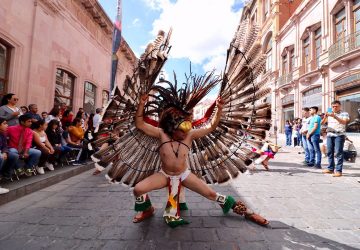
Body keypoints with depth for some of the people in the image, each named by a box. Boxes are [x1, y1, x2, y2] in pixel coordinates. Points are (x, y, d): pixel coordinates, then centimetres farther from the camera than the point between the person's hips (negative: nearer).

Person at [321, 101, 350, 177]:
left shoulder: (344, 114, 5)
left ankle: (338, 170, -6)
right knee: (330, 152, 6)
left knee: (338, 152, -8)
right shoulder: (329, 114, 15)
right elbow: (322, 122, 8)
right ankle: (330, 168, 14)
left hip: (339, 135, -4)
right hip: (330, 135, 4)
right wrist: (325, 116, -10)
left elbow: (344, 122, -14)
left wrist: (335, 116, -25)